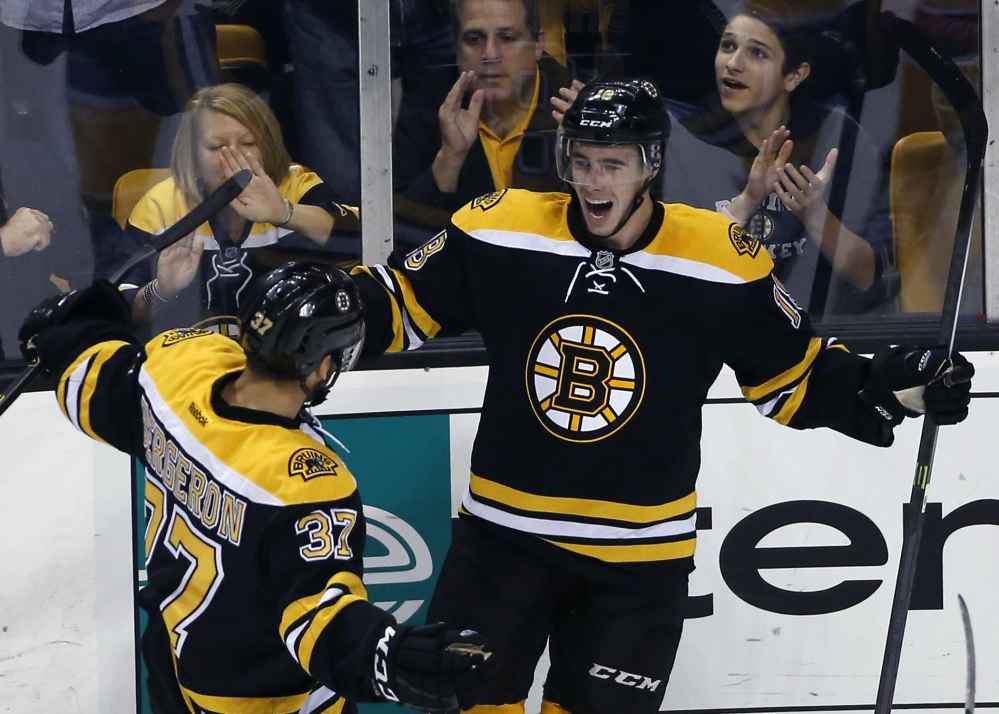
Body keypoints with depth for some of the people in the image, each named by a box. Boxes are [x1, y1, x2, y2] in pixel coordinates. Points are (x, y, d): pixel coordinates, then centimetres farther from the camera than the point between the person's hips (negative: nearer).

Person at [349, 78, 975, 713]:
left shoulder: (722, 260, -9)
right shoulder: (499, 231, -8)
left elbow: (795, 377, 1)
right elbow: (403, 307, 3)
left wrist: (892, 385, -11)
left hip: (640, 556, 0)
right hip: (502, 535, 1)